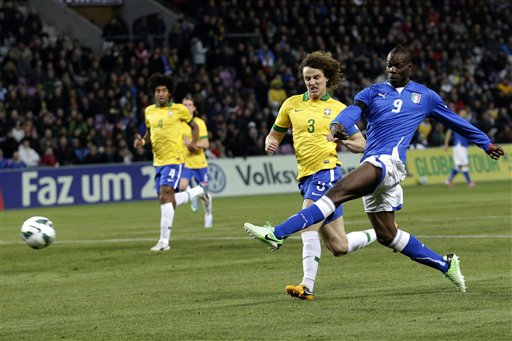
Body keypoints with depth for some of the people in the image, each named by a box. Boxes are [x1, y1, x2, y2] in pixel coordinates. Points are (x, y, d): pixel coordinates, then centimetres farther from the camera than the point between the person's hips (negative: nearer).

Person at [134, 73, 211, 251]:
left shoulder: (178, 109, -3)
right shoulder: (149, 111, 10)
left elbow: (194, 126, 11)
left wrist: (193, 142, -6)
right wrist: (142, 141, 3)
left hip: (173, 159, -6)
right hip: (158, 161, 6)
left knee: (165, 196, -18)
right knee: (169, 201, 8)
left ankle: (164, 240, -17)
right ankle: (198, 191, 37)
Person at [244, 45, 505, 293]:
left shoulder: (425, 96, 15)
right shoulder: (373, 92, 18)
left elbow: (455, 121, 29)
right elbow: (353, 110, -2)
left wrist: (486, 144, 36)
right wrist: (338, 125, -27)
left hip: (388, 161, -6)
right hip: (371, 166, 6)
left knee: (337, 192, -25)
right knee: (386, 235, 5)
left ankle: (277, 234, -36)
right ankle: (445, 265, 20)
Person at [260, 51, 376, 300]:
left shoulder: (338, 109, 4)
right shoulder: (292, 104, 13)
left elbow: (362, 144, 8)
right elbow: (275, 134, 22)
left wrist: (346, 142, -14)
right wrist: (270, 144, -1)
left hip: (327, 171, -5)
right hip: (305, 177, 5)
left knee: (308, 226, -24)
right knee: (339, 247, 8)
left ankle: (307, 286, -26)